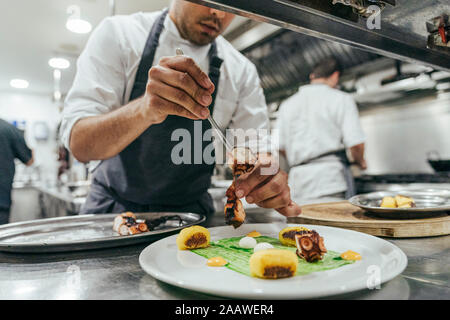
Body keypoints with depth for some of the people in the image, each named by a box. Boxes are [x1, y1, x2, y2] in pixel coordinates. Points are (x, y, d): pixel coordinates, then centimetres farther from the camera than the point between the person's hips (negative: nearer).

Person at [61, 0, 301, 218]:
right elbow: (78, 145, -17)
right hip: (115, 207, -2)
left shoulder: (242, 72, -1)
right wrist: (143, 109, -36)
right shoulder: (118, 34, -8)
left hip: (190, 212, 3)